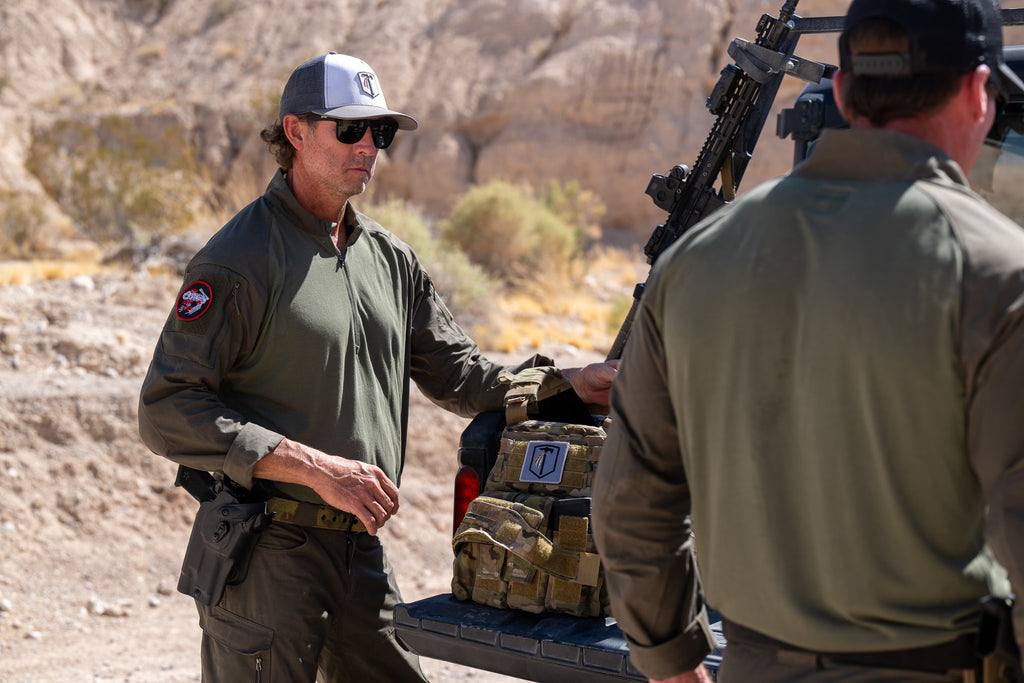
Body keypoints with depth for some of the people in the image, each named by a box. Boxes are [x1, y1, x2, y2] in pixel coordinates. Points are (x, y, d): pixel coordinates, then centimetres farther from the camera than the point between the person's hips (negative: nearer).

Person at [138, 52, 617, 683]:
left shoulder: (391, 259, 13)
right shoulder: (239, 260, -11)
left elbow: (461, 375, 15)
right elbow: (167, 412, -17)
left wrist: (568, 381, -3)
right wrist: (319, 469, -22)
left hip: (362, 552, 7)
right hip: (266, 555, -7)